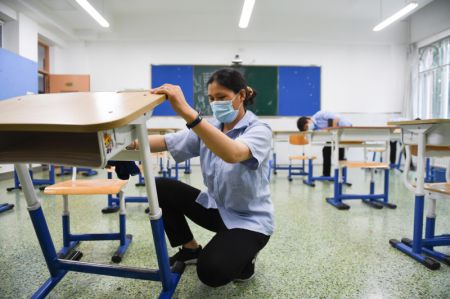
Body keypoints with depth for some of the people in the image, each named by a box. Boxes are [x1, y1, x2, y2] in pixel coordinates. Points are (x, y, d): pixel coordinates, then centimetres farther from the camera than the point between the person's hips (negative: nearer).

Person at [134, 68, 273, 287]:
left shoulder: (259, 130, -20)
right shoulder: (209, 128, -1)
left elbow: (232, 153, -44)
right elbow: (165, 142, -12)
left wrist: (187, 112, -54)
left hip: (250, 219, -6)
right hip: (216, 207, 6)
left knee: (211, 272, -28)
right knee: (161, 188, -5)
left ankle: (243, 257, 8)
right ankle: (191, 249, 14)